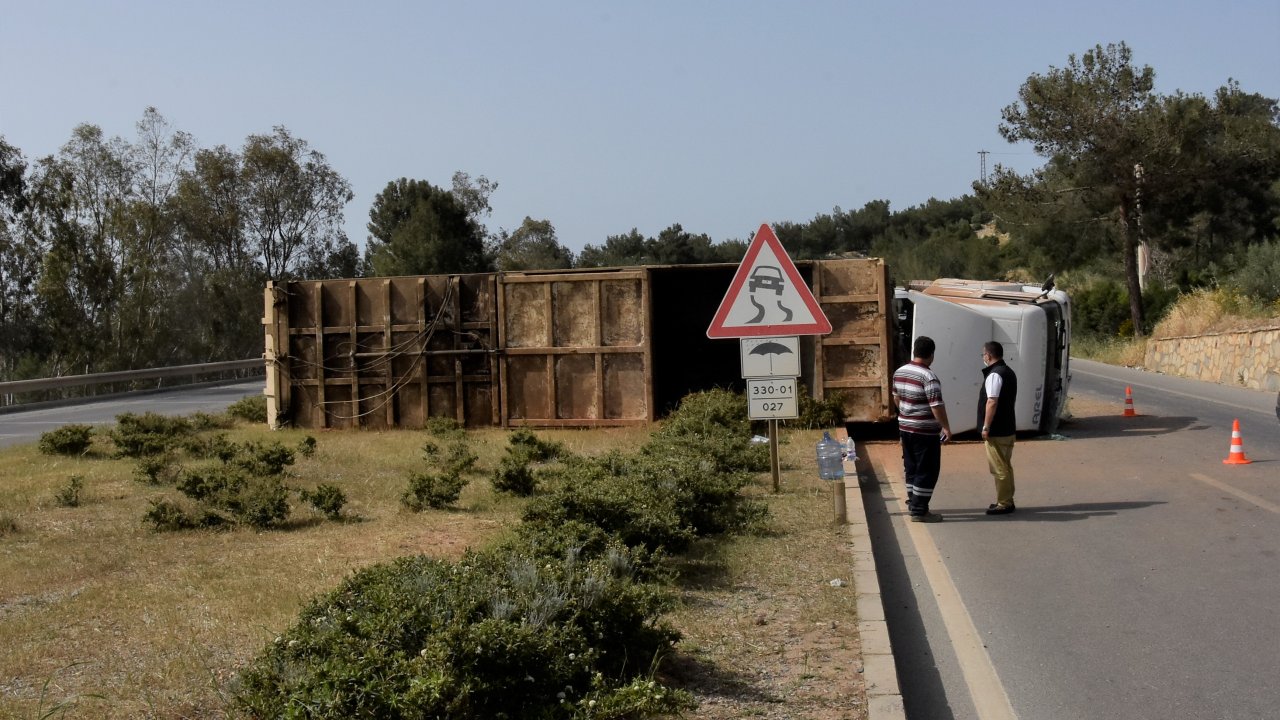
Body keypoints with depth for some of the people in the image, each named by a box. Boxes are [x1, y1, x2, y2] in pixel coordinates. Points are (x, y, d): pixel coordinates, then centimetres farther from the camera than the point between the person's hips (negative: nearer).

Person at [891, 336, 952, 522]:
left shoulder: (899, 372, 5)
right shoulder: (928, 377, -20)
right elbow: (936, 405, -22)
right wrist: (946, 427, -14)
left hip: (905, 427, 8)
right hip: (925, 431, -8)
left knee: (911, 467, 18)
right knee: (927, 471, -1)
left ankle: (913, 503, 26)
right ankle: (919, 511, -1)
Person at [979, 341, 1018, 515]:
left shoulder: (994, 375, -17)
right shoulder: (1009, 372, 14)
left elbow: (992, 402, -23)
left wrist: (986, 427, -20)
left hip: (996, 431, -10)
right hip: (1008, 428, 10)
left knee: (999, 469, -4)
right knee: (1005, 467, 16)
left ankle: (1004, 504, -1)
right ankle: (1007, 501, 23)